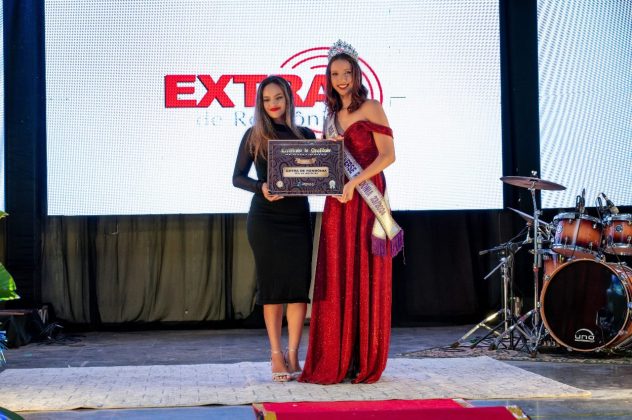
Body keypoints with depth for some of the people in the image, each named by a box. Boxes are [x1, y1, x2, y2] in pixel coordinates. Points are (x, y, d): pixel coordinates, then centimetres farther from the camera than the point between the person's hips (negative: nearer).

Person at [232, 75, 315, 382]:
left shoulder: (305, 135, 10)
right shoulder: (254, 135, 5)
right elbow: (238, 177, 2)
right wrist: (261, 187, -16)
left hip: (298, 217, 2)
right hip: (265, 218, -2)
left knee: (299, 284, -3)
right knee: (272, 285, 0)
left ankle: (293, 355, 3)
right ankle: (276, 354, 7)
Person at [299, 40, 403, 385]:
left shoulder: (370, 108, -1)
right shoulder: (332, 115, 18)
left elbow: (387, 155, -10)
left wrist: (354, 182, -17)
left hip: (366, 200, -6)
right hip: (338, 203, 6)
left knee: (365, 278, -3)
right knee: (337, 281, 2)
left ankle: (364, 361, 1)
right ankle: (337, 361, 5)